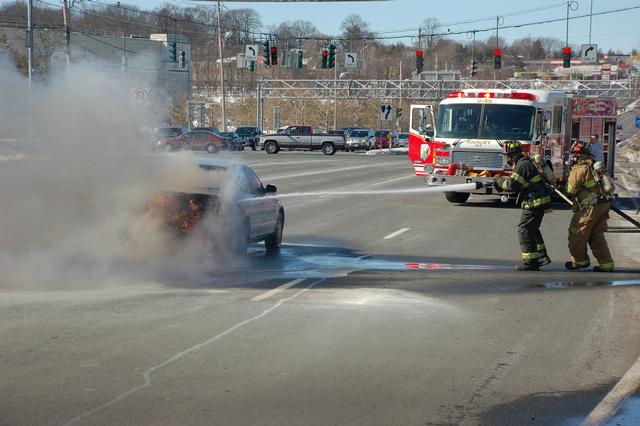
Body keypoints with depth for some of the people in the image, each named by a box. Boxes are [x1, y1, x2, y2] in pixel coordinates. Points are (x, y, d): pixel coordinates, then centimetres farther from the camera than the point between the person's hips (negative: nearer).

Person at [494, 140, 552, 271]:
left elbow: (512, 185, -19)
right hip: (540, 201, 10)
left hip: (535, 202, -10)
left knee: (524, 229, -7)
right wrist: (500, 184, 11)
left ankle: (531, 262, -8)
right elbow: (517, 186, 21)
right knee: (532, 229, 21)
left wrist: (499, 180, -1)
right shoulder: (526, 163, 17)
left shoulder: (523, 165, -17)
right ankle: (542, 256, 26)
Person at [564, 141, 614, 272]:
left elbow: (570, 191, -5)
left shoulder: (578, 169, -12)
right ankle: (606, 264, 11)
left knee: (577, 234, 7)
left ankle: (579, 261, 19)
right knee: (597, 236, 15)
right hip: (604, 204, 8)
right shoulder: (594, 165, 14)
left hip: (591, 207, -8)